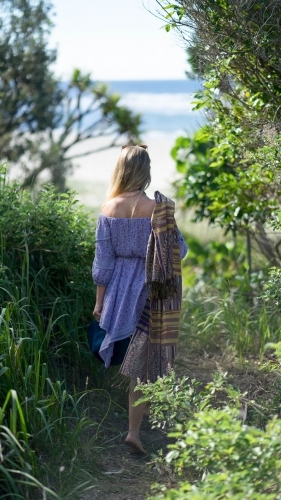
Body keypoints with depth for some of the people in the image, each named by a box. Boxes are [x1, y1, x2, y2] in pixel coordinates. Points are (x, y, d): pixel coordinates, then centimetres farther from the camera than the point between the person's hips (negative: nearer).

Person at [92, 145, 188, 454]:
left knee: (133, 352, 24)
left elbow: (103, 260, -2)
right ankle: (134, 430, 0)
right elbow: (179, 250, -5)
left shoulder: (108, 209, -6)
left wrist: (99, 301, 6)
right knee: (144, 361, 2)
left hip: (119, 288, 4)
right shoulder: (157, 208, -14)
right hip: (150, 291, -4)